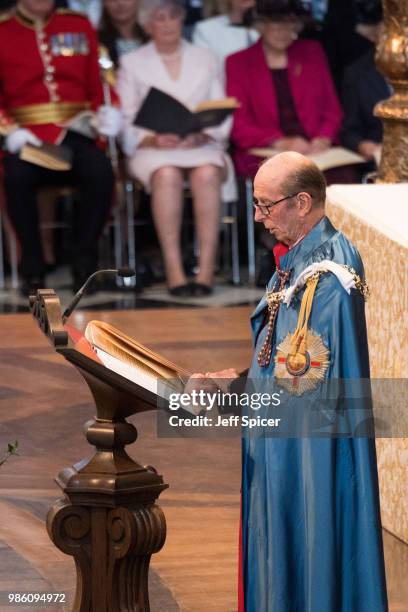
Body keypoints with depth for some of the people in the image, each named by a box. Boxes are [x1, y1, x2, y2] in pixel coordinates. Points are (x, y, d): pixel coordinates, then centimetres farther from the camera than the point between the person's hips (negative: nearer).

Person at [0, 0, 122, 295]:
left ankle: (85, 264, -15)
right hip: (27, 137, -1)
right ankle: (33, 269, -18)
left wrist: (107, 111, -5)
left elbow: (99, 82, 16)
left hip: (74, 134, 2)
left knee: (100, 171, -32)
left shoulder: (80, 25, 17)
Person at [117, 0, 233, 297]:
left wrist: (201, 136, -10)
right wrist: (154, 140, -14)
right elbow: (126, 124, 5)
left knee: (207, 172, -35)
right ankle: (174, 271, -39)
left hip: (202, 146, 1)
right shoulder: (132, 63, 15)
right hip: (152, 150, -1)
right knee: (167, 174, -36)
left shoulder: (205, 59, 19)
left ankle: (207, 269, -39)